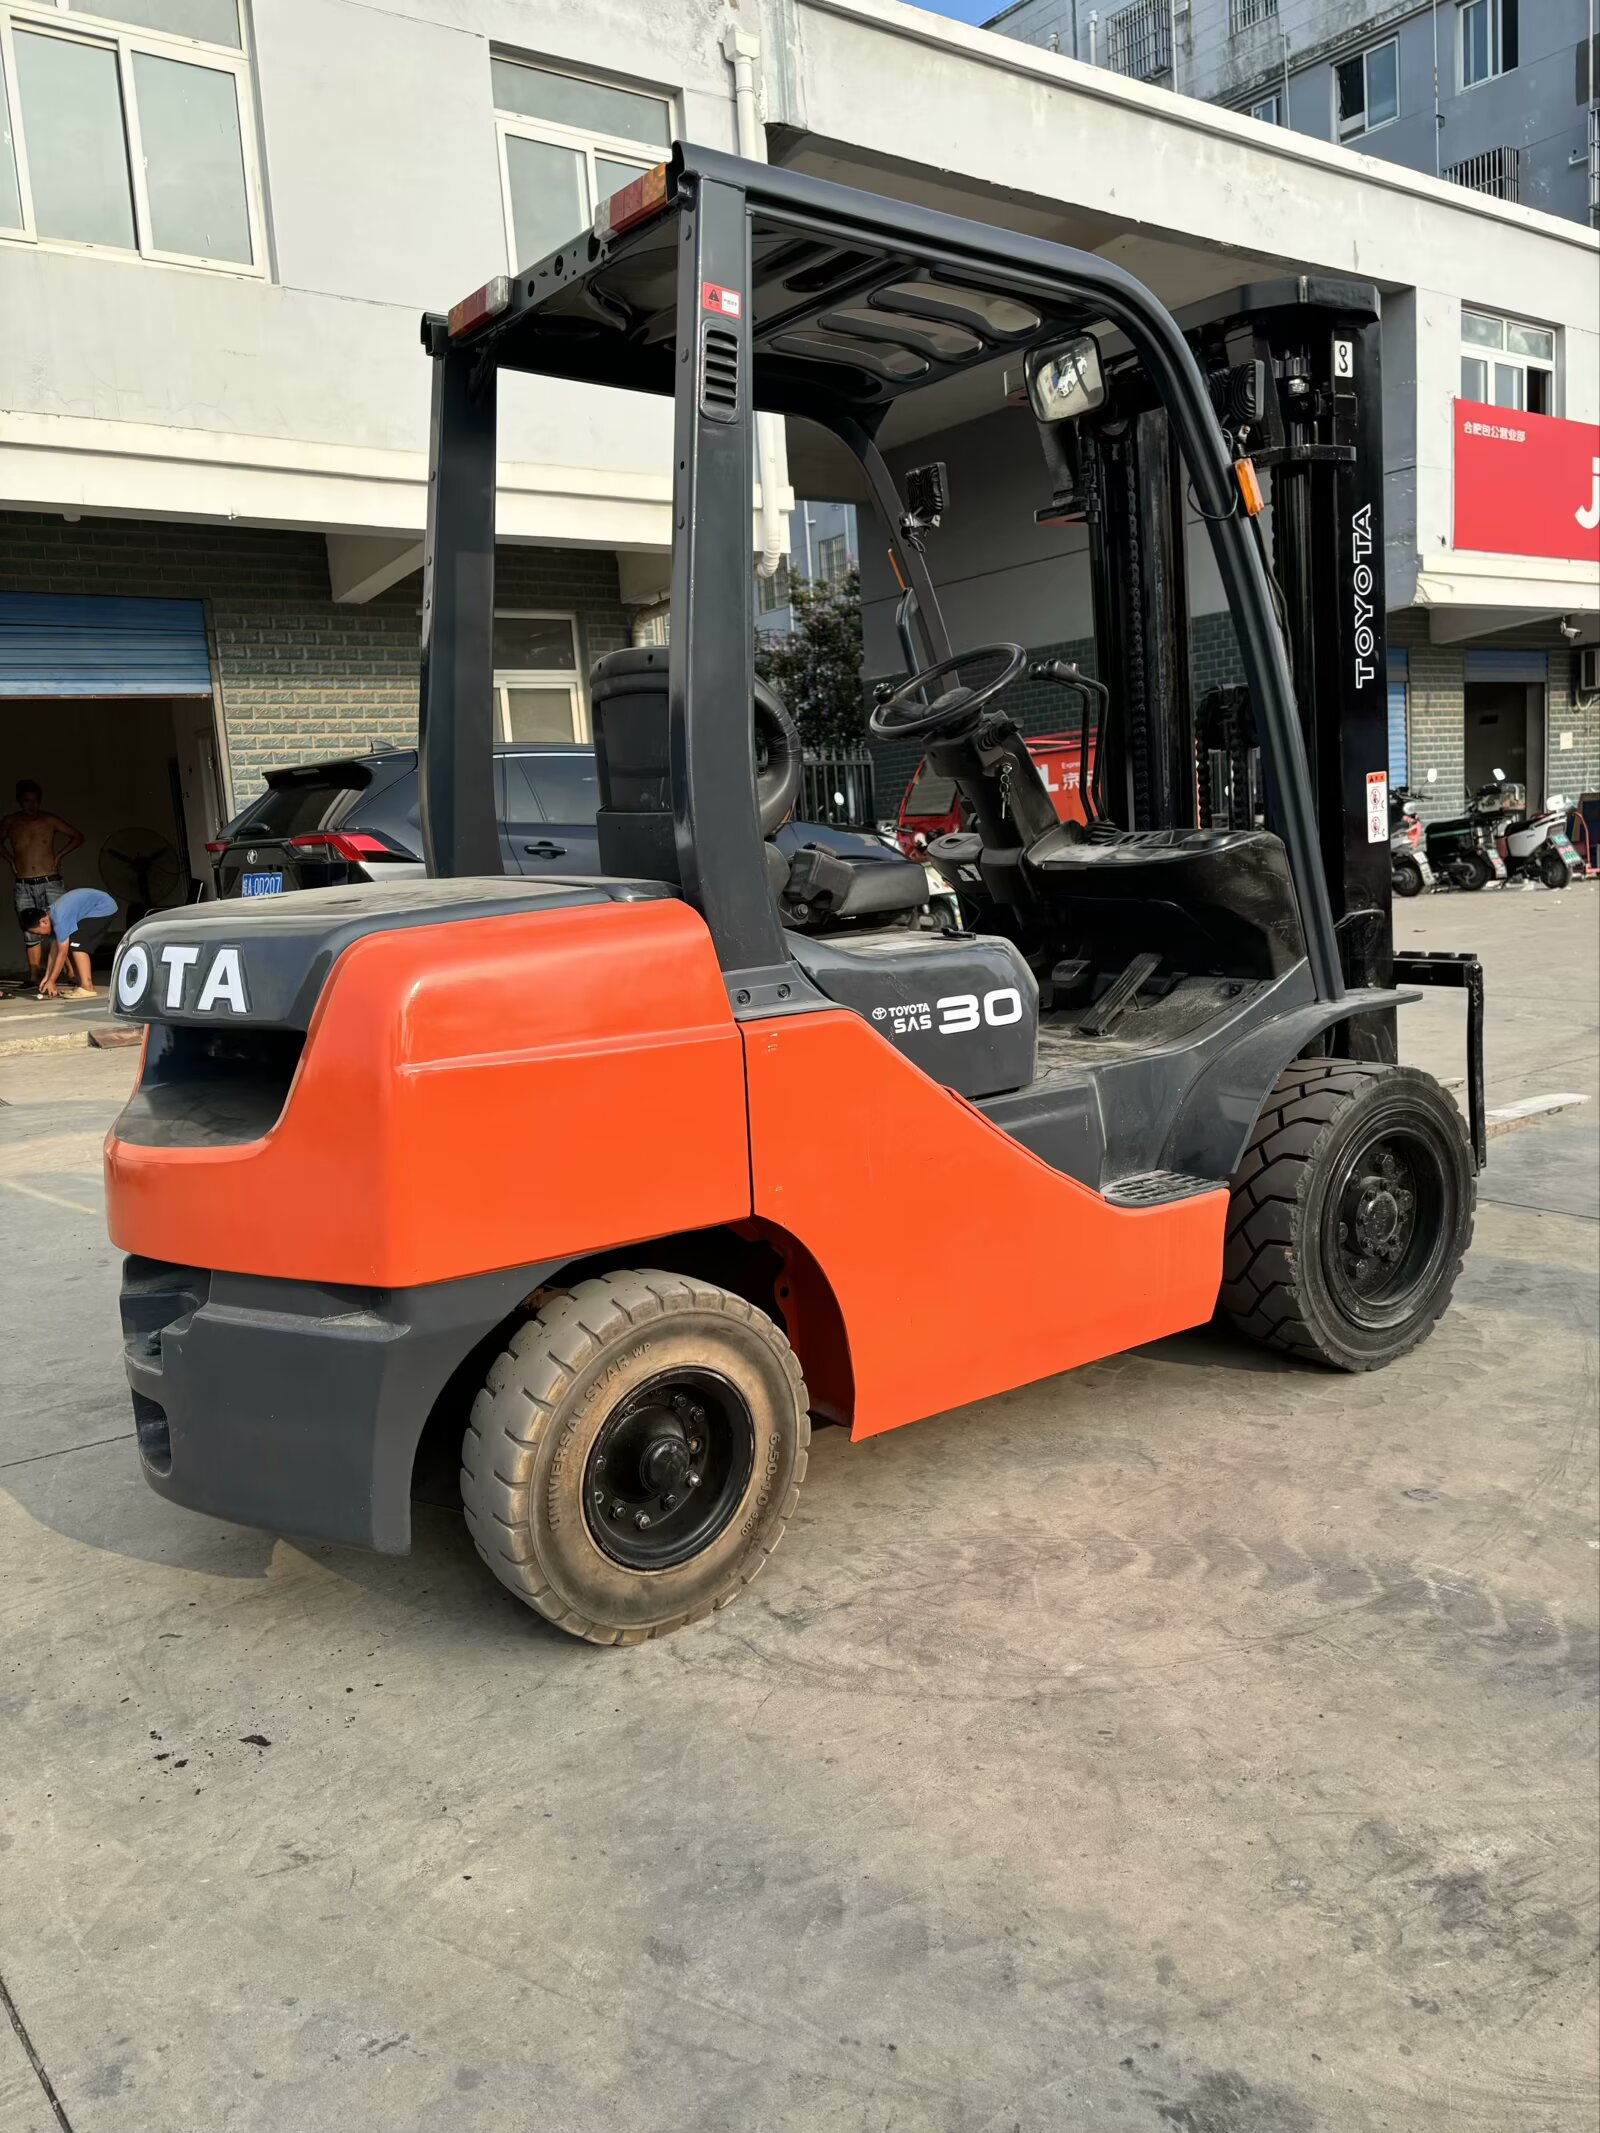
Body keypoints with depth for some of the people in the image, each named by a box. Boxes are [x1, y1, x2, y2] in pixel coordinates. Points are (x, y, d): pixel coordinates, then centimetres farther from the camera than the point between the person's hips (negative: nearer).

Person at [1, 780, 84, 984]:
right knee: (31, 935, 5)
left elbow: (78, 837, 10)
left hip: (50, 883, -2)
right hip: (23, 887, 2)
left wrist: (59, 855, 2)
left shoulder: (50, 820, 0)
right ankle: (33, 979, 7)